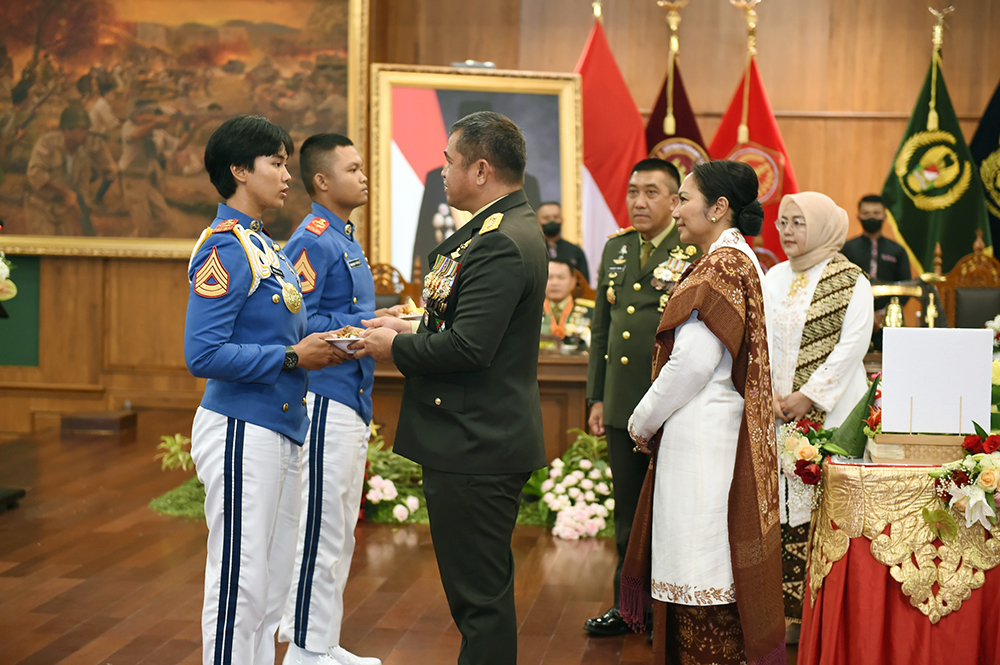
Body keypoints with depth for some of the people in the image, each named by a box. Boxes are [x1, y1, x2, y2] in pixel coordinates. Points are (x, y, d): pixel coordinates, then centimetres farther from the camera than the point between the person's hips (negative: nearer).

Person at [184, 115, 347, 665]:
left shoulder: (264, 246, 16)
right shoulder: (225, 248, -14)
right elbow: (204, 355, -22)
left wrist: (321, 345, 2)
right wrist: (293, 357, -17)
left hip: (279, 430, 10)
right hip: (241, 431, -10)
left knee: (272, 586, 15)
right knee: (240, 585, -3)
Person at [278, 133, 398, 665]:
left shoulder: (344, 239, 15)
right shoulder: (313, 240, -15)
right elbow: (299, 323, -22)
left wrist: (383, 320, 4)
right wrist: (368, 326, -19)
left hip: (350, 401, 10)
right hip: (324, 400, -10)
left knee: (339, 531, 16)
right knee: (321, 532, -4)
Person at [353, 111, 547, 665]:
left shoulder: (500, 244, -21)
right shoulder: (509, 229, 13)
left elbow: (468, 348, -26)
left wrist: (396, 348, -11)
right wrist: (412, 329, 9)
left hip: (476, 449, -11)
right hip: (483, 438, 11)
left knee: (480, 595, -2)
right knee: (482, 590, 20)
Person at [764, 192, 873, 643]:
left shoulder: (852, 282, -1)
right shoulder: (774, 279, 13)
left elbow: (851, 345, -8)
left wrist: (809, 396, -13)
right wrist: (769, 395, -6)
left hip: (831, 415, -4)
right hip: (780, 413, 4)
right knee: (787, 508, 1)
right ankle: (792, 614, 6)